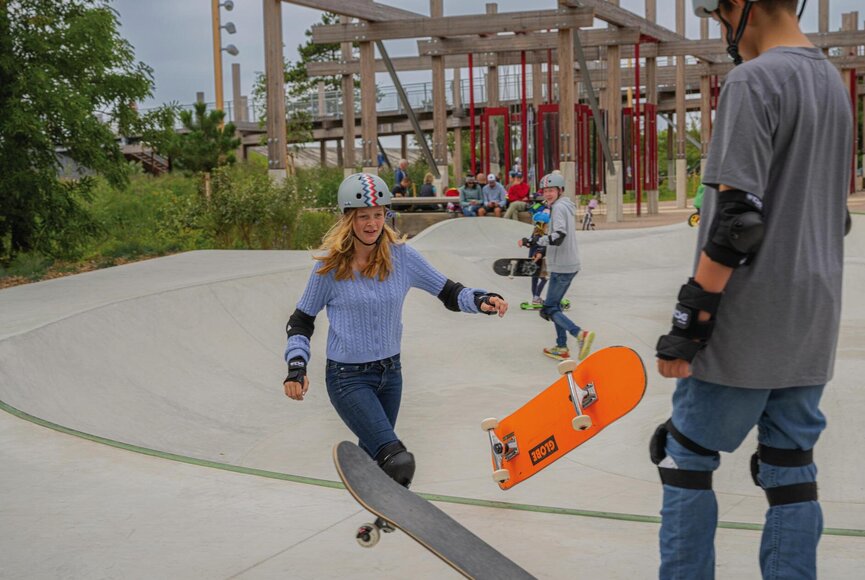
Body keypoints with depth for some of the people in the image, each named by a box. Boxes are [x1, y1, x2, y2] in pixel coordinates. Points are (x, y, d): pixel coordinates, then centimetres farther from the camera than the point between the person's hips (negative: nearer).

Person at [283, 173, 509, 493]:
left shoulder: (401, 256, -6)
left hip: (390, 372, 4)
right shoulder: (330, 266, -11)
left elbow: (449, 292, 0)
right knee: (399, 461, -22)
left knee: (375, 454, 24)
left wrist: (482, 300, -20)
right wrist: (296, 366, -14)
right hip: (348, 377, -4)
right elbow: (301, 321, 0)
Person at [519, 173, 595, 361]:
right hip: (568, 264, 10)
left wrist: (532, 241, -25)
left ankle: (580, 334, -20)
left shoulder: (559, 207, -15)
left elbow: (558, 237, -27)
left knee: (549, 309, -7)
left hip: (562, 267, -10)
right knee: (554, 306, 17)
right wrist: (541, 252, 26)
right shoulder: (565, 206, 16)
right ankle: (561, 348, 19)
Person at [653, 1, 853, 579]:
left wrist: (689, 321, -17)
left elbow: (736, 219, -21)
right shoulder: (833, 83, 14)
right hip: (813, 322, 8)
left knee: (687, 457, 5)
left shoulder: (754, 80, -14)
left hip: (747, 324, -8)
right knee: (791, 467, 12)